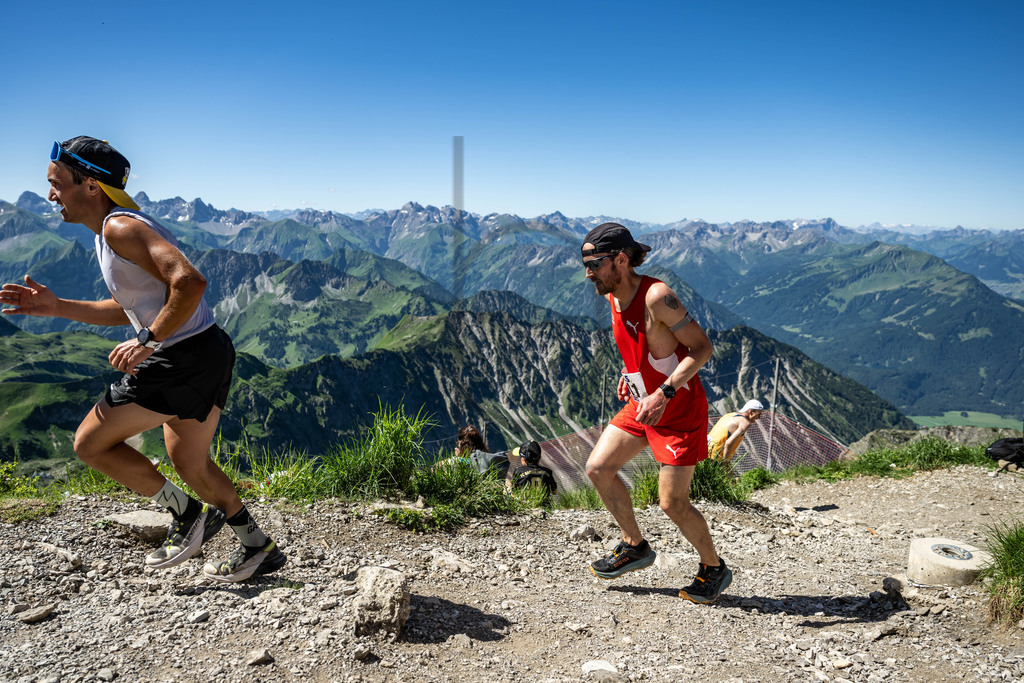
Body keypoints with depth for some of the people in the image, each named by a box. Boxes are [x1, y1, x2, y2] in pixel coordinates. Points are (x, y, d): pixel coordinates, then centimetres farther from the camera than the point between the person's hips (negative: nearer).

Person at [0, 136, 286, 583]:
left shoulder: (120, 227, -15)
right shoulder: (109, 232, 17)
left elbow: (189, 283, -28)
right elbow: (125, 310, 24)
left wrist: (148, 341, -21)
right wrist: (56, 307, 16)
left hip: (184, 360, -10)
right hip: (208, 354, 10)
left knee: (90, 443, 2)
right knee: (190, 464, 21)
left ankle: (188, 514, 9)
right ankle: (259, 549, 28)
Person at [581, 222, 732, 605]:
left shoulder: (656, 295, -25)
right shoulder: (613, 297, 0)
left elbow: (702, 348, -23)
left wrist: (664, 393, -31)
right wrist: (630, 374, 5)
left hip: (680, 409, -8)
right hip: (642, 404, 8)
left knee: (672, 503, -3)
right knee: (598, 468, 5)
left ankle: (714, 568, 24)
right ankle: (635, 546, 25)